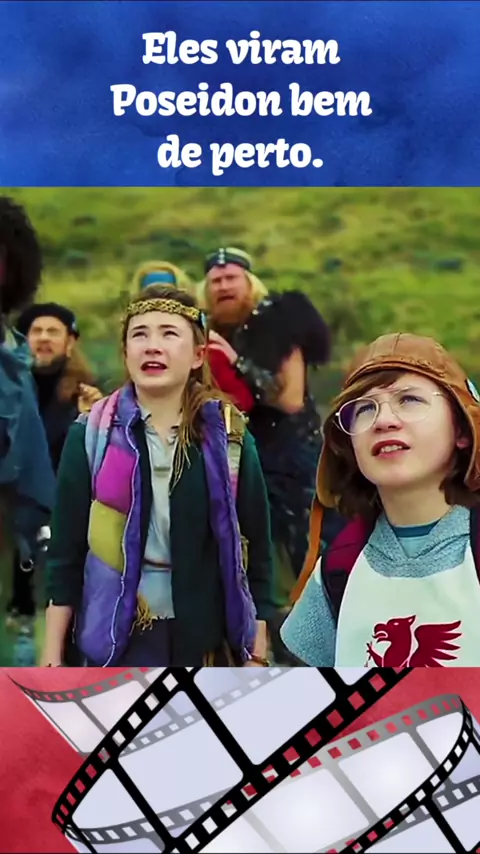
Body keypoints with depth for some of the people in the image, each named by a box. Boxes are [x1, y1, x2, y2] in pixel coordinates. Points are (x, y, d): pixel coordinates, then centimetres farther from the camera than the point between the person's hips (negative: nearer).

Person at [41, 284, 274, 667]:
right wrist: (52, 657, -1)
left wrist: (256, 656, 1)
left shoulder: (230, 436, -2)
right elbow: (66, 552, 0)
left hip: (206, 639, 1)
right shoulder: (92, 434, -2)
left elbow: (256, 549, 2)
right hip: (118, 638, 0)